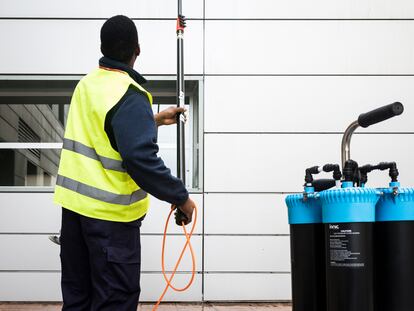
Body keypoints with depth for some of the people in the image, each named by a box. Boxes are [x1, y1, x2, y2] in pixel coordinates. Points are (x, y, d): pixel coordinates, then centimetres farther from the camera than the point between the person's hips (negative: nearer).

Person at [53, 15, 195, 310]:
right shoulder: (129, 96, -19)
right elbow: (142, 159, -26)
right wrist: (181, 197, -18)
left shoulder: (86, 84, 7)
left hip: (74, 202, 8)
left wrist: (154, 120, 27)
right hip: (109, 212, -8)